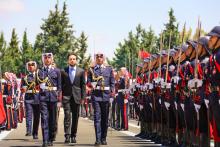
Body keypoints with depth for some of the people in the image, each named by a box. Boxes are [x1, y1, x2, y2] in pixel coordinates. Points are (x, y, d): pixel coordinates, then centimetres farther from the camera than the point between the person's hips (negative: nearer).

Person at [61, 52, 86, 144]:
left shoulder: (81, 71, 7)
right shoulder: (63, 71, 6)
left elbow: (83, 85, 8)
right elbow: (61, 84, 9)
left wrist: (83, 97, 1)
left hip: (76, 96, 1)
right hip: (66, 96, -1)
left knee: (75, 117, 4)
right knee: (67, 116, -10)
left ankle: (73, 136, 11)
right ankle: (67, 136, -12)